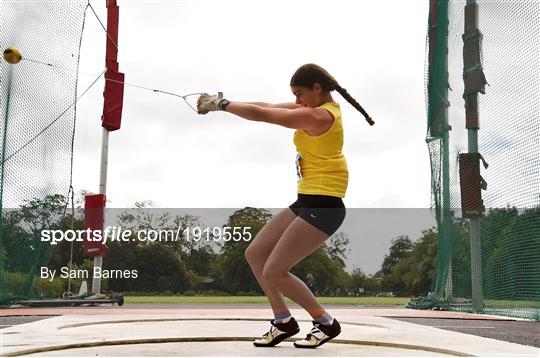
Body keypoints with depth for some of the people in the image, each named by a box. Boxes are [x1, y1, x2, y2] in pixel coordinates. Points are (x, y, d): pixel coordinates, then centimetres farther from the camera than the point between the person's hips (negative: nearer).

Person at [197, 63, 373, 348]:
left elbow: (261, 114, -17)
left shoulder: (316, 116, -17)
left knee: (274, 272, -9)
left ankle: (326, 324, 7)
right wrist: (225, 102, 2)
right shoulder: (322, 107, 13)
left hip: (322, 206, -10)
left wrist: (220, 104, -5)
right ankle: (283, 321, 18)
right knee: (254, 254, 10)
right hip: (307, 202, 10)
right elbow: (268, 107, 10)